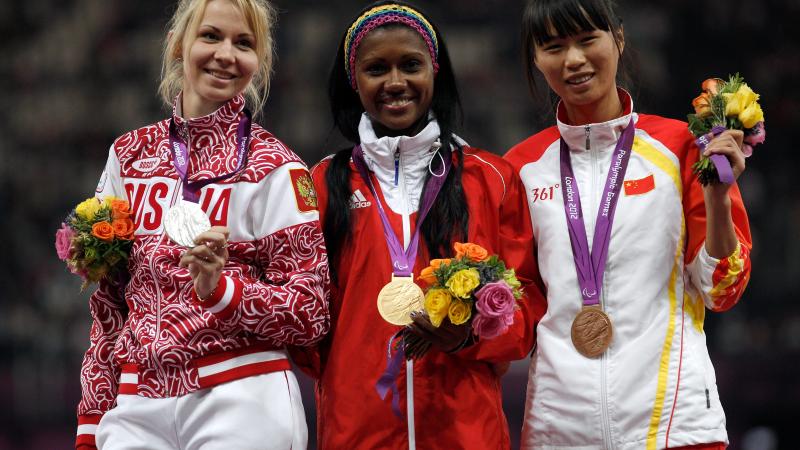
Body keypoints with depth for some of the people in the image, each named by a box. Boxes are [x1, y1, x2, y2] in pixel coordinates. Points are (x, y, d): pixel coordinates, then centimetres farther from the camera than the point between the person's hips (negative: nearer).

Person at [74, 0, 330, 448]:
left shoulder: (276, 170, -4)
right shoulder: (129, 155, 8)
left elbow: (311, 314, -5)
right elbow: (108, 303, 13)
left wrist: (219, 288, -20)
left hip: (243, 401, -3)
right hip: (137, 406, 4)